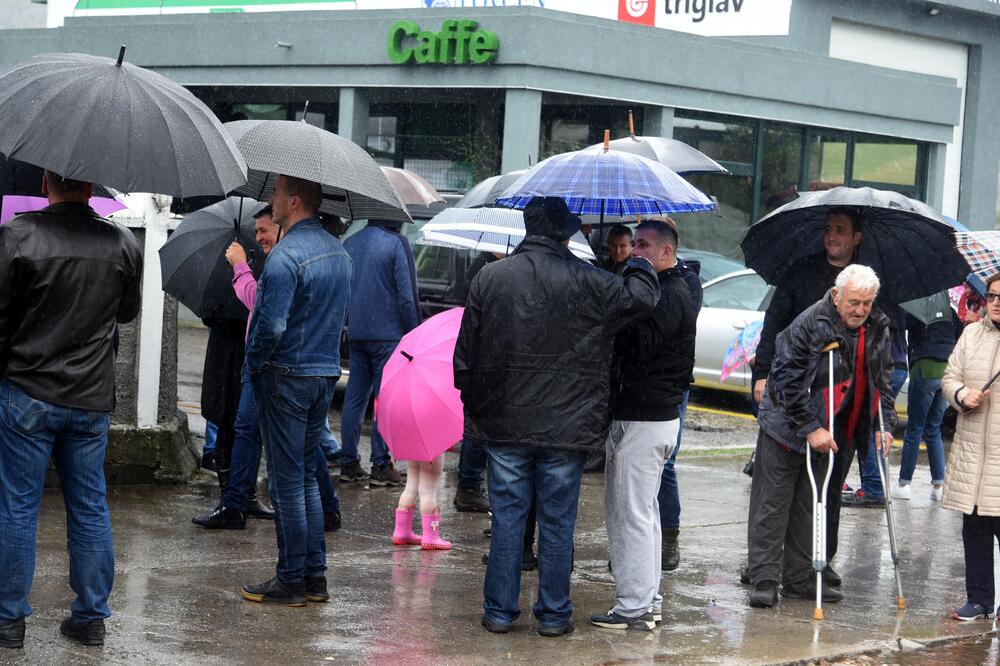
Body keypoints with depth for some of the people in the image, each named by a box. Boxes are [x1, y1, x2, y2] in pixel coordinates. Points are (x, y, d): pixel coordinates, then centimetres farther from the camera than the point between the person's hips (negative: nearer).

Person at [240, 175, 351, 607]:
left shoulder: (286, 255, -19)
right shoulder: (339, 252, 10)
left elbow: (271, 324, -23)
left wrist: (254, 361, -7)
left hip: (287, 377, -8)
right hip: (327, 373, 8)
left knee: (287, 481, -2)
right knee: (307, 475, 15)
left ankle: (291, 580, 3)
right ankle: (315, 575, 16)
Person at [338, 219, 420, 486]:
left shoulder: (350, 244, 10)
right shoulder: (396, 243, -10)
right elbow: (407, 296, -13)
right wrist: (414, 333, -6)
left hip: (356, 334, 6)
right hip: (388, 333, -6)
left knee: (355, 397, 11)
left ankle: (349, 463, 13)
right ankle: (381, 466, -1)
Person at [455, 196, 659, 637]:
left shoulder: (489, 279, 1)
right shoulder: (585, 282, -9)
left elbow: (465, 356, 4)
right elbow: (642, 297, -8)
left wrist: (472, 403, 17)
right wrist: (640, 264, 13)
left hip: (502, 422, 2)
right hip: (565, 427, -2)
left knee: (507, 517, 9)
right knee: (557, 522, 6)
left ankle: (500, 611, 12)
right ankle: (553, 615, 12)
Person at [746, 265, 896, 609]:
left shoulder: (878, 329, 0)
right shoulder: (808, 325, -20)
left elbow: (883, 380, 10)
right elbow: (788, 380, -20)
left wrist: (884, 425, 0)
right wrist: (810, 428, -22)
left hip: (827, 433, 6)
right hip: (786, 428, -6)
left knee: (810, 509, 11)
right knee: (772, 504, -4)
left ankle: (800, 579, 18)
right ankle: (765, 580, -2)